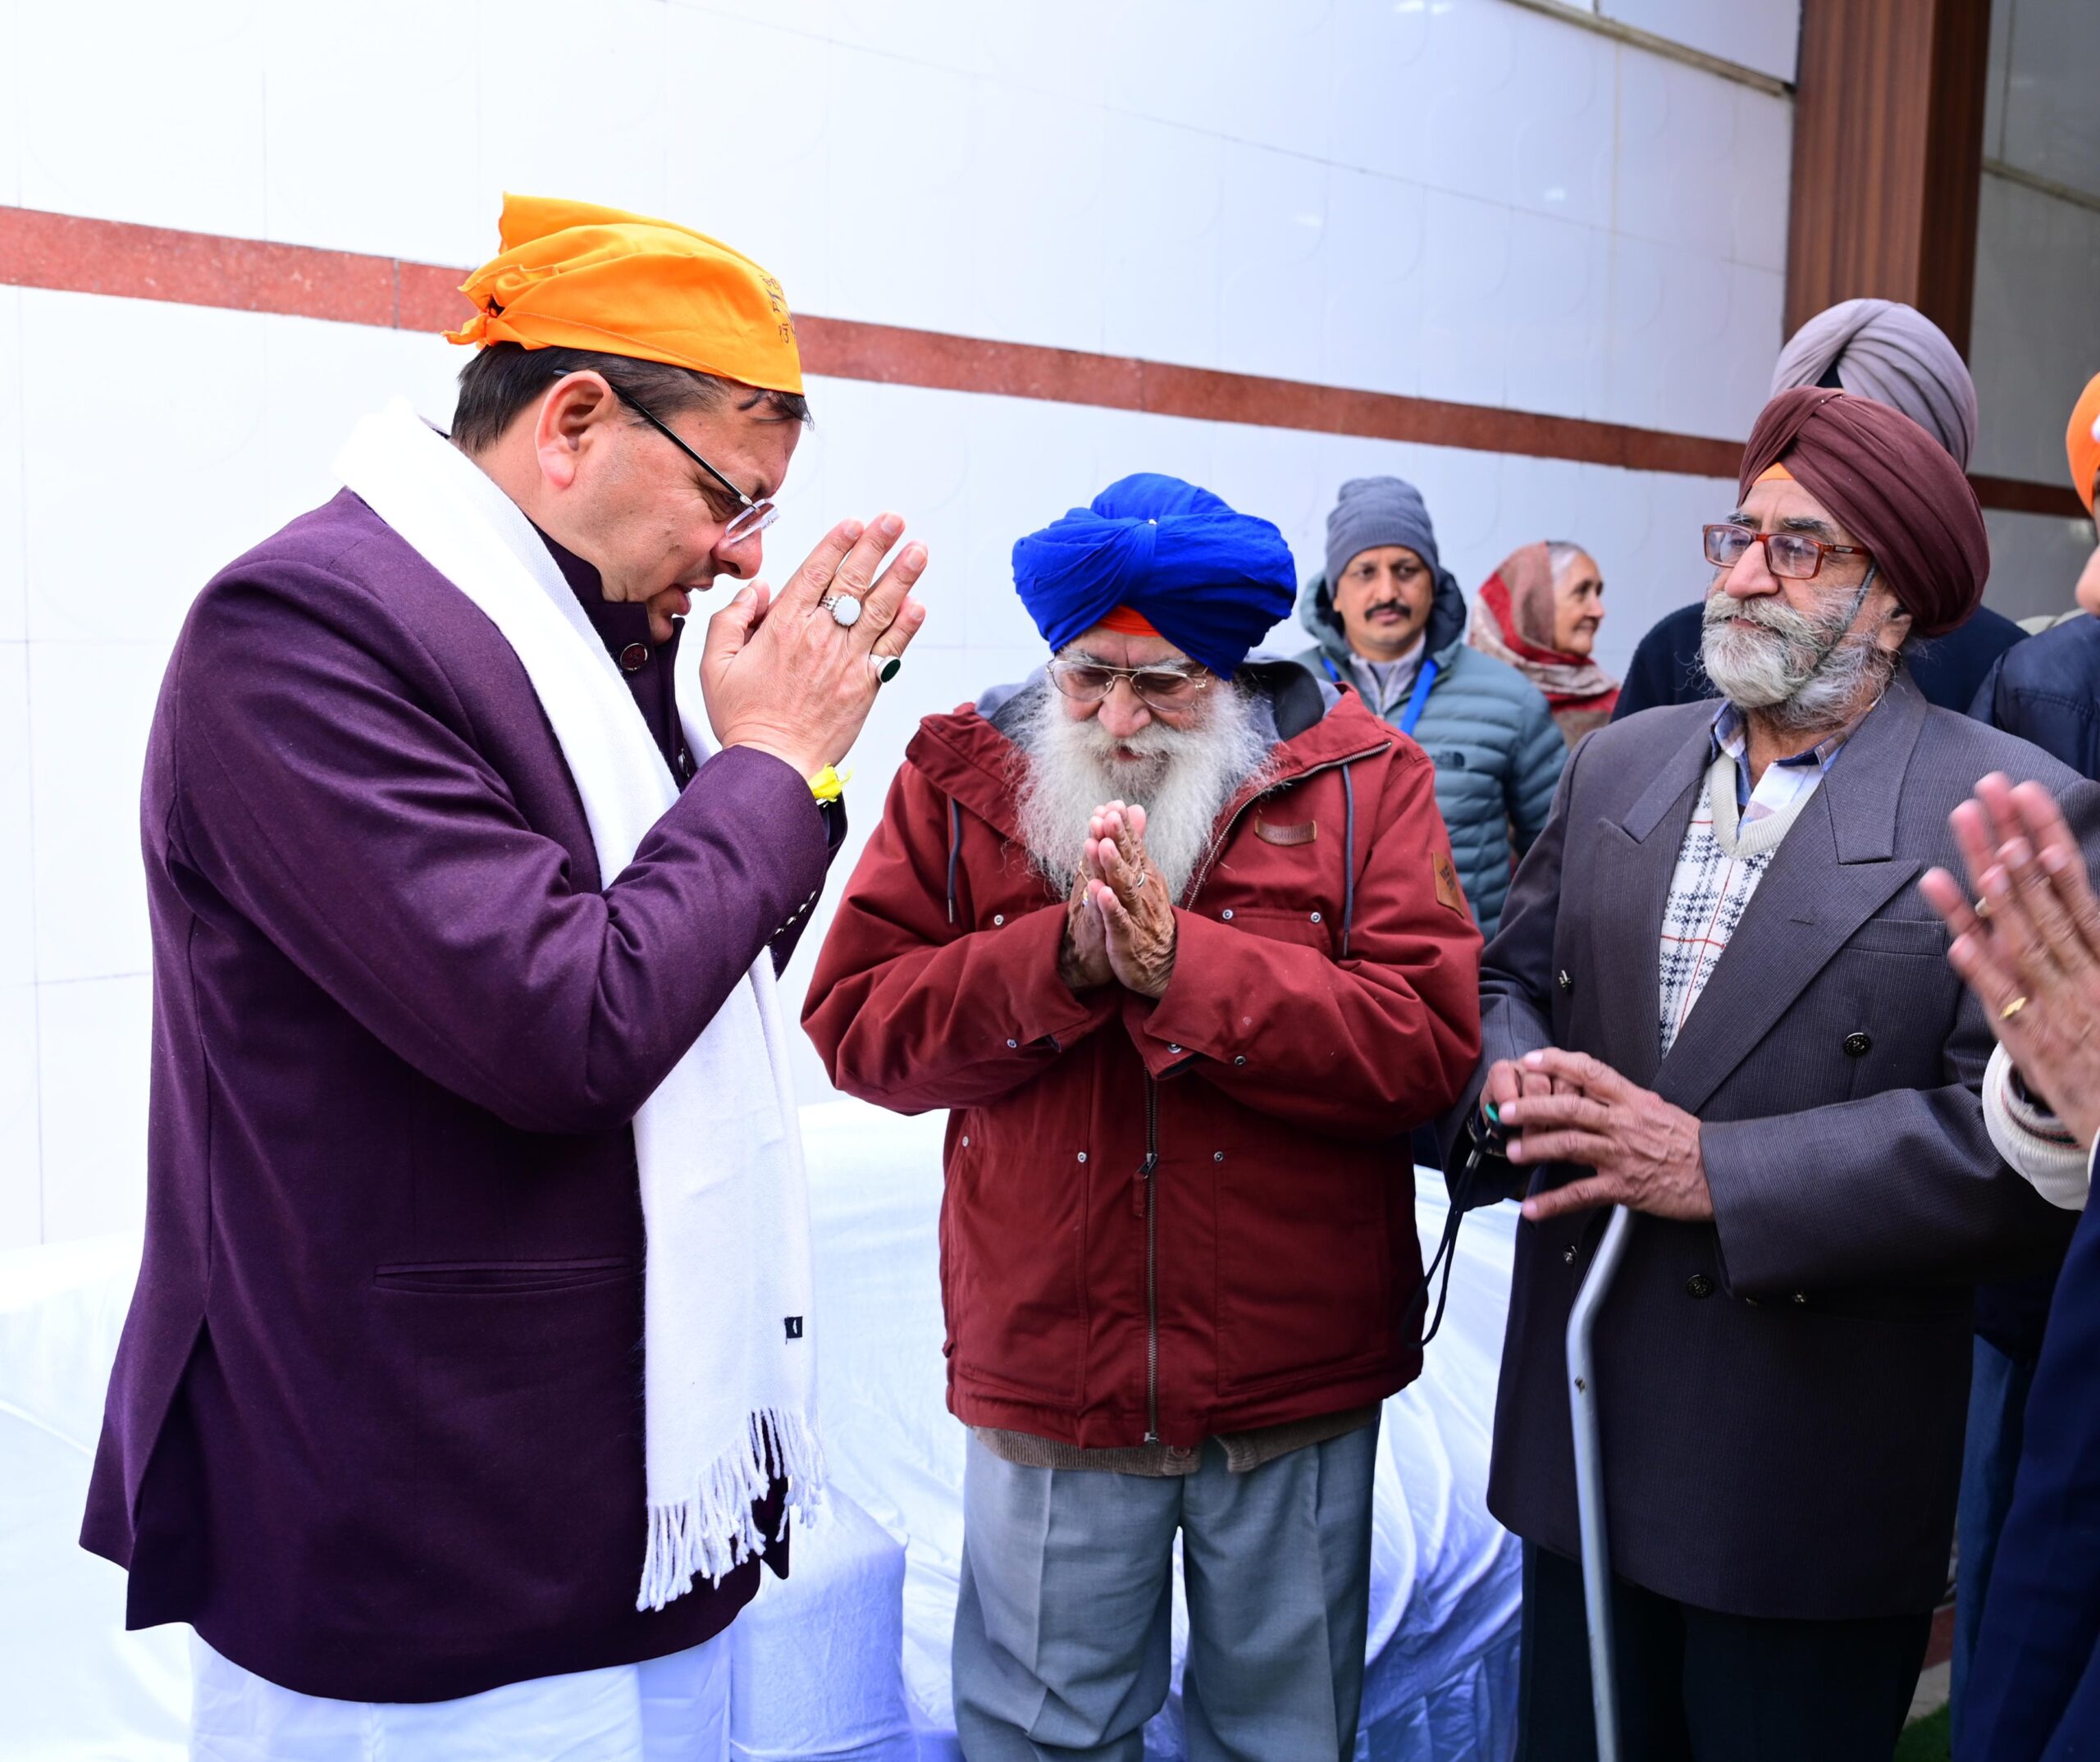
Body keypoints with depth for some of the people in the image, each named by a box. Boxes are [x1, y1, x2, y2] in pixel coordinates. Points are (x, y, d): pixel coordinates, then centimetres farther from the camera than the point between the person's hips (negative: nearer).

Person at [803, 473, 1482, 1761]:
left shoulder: (1361, 778, -5)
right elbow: (856, 1023, -7)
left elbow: (1430, 1043, -15)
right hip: (1048, 1374, 1)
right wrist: (1059, 961, -21)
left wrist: (1181, 966, -23)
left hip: (1296, 1382, 0)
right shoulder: (964, 776, -1)